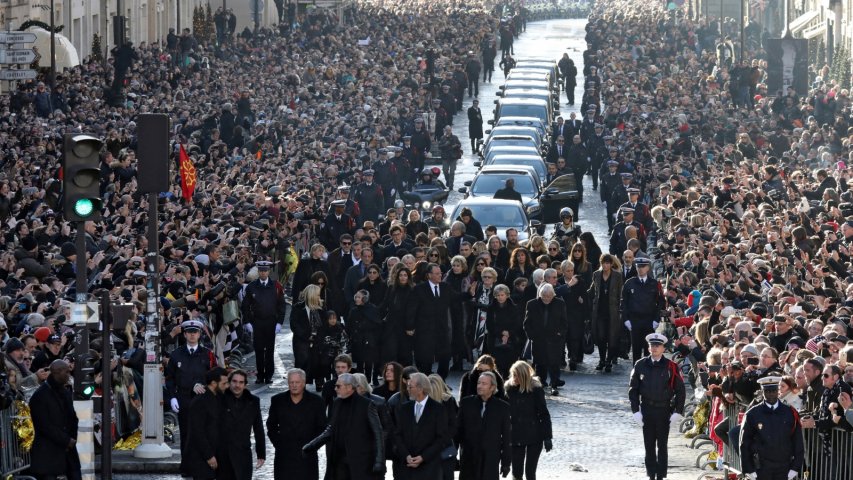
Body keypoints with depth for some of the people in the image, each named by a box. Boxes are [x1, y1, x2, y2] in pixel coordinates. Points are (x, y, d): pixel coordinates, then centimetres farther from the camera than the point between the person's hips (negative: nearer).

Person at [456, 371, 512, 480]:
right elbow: (458, 429, 6)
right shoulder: (466, 403, 4)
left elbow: (507, 437, 2)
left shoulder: (502, 407, 0)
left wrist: (506, 462, 2)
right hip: (468, 460, 1)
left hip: (490, 460, -1)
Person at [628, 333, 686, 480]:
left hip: (664, 411, -2)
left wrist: (678, 412, -6)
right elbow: (633, 389, 6)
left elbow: (680, 390, 0)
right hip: (647, 410, 2)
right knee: (649, 445, 7)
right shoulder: (640, 365, 3)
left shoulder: (671, 367, -3)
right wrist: (636, 411, -1)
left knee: (662, 445, 3)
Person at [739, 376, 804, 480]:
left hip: (784, 470, 1)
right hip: (761, 470, -1)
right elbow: (745, 444, 2)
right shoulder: (752, 415, 0)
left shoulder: (790, 413, 4)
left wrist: (795, 468, 1)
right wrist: (749, 470, -3)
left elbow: (798, 443, 7)